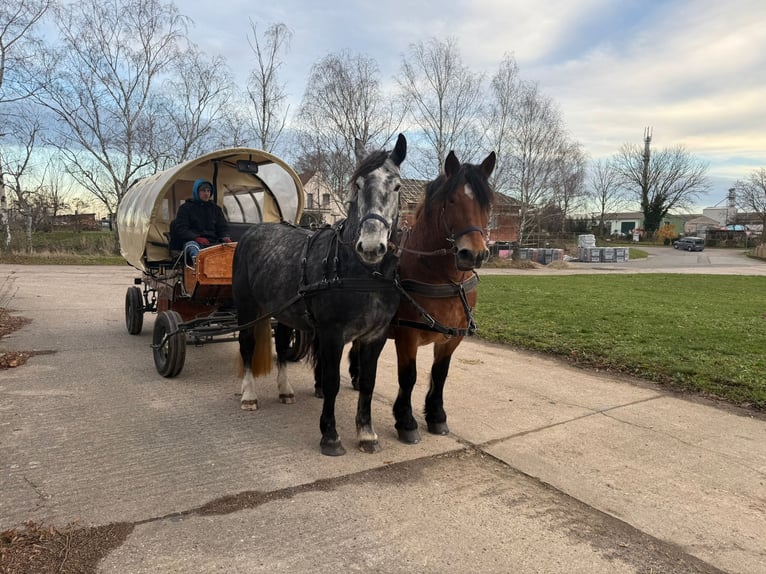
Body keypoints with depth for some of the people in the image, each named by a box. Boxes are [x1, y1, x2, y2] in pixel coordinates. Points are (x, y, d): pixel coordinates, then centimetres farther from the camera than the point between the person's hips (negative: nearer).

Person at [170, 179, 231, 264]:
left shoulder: (215, 208, 24)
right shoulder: (186, 207, 13)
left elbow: (223, 227, 23)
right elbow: (181, 229, 3)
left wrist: (225, 238, -2)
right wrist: (196, 238, -15)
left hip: (212, 242, 4)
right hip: (192, 241, -4)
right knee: (192, 246, -41)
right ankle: (197, 259, -71)